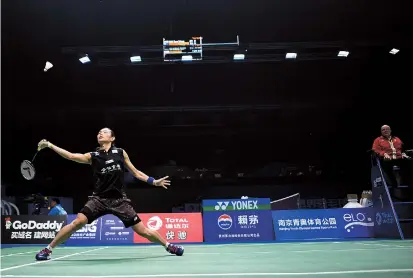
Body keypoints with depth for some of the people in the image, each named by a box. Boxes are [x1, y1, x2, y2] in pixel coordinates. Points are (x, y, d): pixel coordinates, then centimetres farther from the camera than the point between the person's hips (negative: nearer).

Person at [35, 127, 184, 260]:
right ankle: (48, 249, 1)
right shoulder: (92, 156, 3)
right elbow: (71, 156, -9)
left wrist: (154, 181, 5)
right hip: (99, 198, 0)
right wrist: (50, 145, -15)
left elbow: (136, 173, 10)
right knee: (77, 222, -17)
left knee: (142, 230, 0)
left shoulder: (120, 152, 3)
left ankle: (168, 245, 23)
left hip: (119, 200, 0)